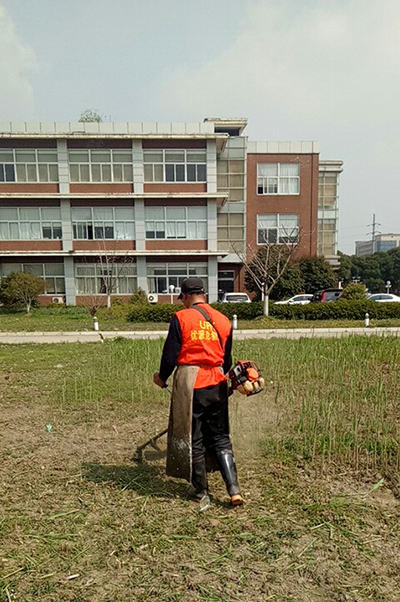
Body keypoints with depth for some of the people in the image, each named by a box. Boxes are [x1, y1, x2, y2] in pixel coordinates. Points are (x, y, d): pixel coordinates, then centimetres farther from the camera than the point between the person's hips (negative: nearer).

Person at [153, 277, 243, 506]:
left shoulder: (181, 318, -7)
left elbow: (170, 354, -7)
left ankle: (200, 489, 25)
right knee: (221, 438, 15)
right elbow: (227, 359, 13)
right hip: (216, 383, 4)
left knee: (193, 438, 12)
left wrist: (162, 377, 12)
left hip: (189, 383, -3)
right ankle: (234, 489, 9)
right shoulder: (223, 320, 6)